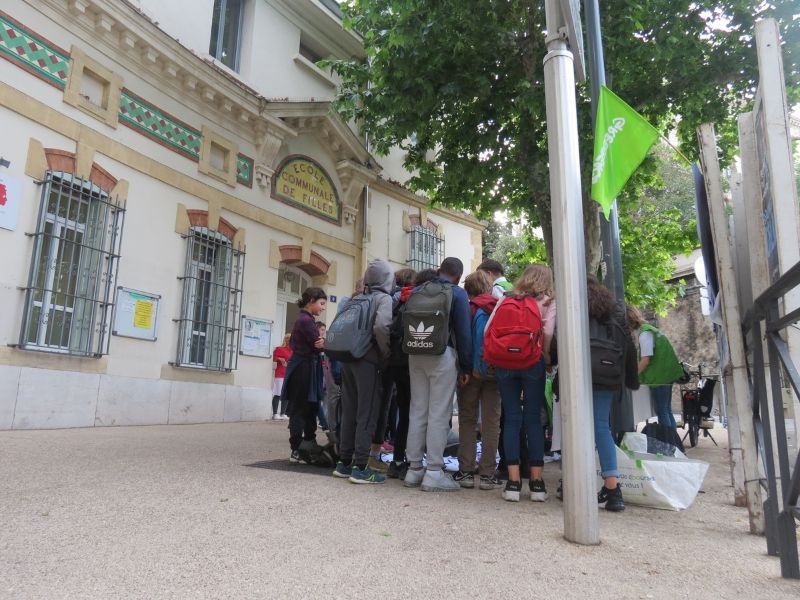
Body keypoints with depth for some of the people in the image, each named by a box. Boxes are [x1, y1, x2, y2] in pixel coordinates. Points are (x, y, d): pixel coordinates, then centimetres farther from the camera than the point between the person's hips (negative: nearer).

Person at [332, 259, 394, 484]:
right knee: (367, 414, -2)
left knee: (349, 412, 13)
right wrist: (386, 353, -10)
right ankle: (360, 467, -1)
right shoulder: (385, 299, -5)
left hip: (348, 358, 7)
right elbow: (381, 326, -22)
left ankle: (344, 462, 20)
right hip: (368, 360, -7)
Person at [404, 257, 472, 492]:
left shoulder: (416, 291, 13)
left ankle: (414, 469, 16)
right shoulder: (457, 293, -2)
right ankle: (434, 472, 0)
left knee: (417, 411, 10)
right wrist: (466, 367, -2)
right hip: (443, 355, -5)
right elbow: (463, 332, -6)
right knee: (439, 413, -2)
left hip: (415, 355, 5)